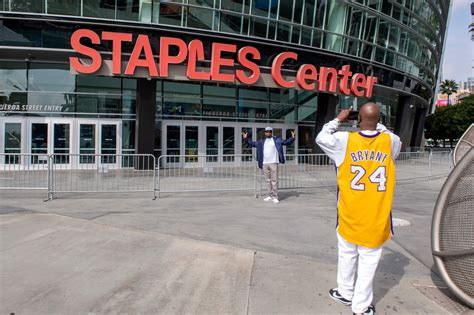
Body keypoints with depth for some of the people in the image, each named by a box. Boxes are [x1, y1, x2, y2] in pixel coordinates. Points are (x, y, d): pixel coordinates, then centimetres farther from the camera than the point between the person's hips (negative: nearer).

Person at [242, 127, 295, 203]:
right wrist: (246, 139, 10)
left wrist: (292, 138, -18)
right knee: (268, 180, 10)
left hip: (273, 163, -4)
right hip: (264, 163, 4)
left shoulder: (277, 140, 4)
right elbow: (253, 143, 20)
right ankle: (270, 195, 18)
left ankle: (275, 197, -3)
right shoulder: (261, 141, 14)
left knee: (274, 180, -6)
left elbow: (286, 142, -1)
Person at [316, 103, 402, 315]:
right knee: (369, 260, 7)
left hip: (350, 213, 0)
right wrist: (378, 125, 20)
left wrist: (337, 120, 15)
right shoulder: (390, 141, -6)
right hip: (376, 215, 0)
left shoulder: (345, 140, -11)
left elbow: (321, 138, 8)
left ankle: (346, 293, 34)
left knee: (347, 254, 18)